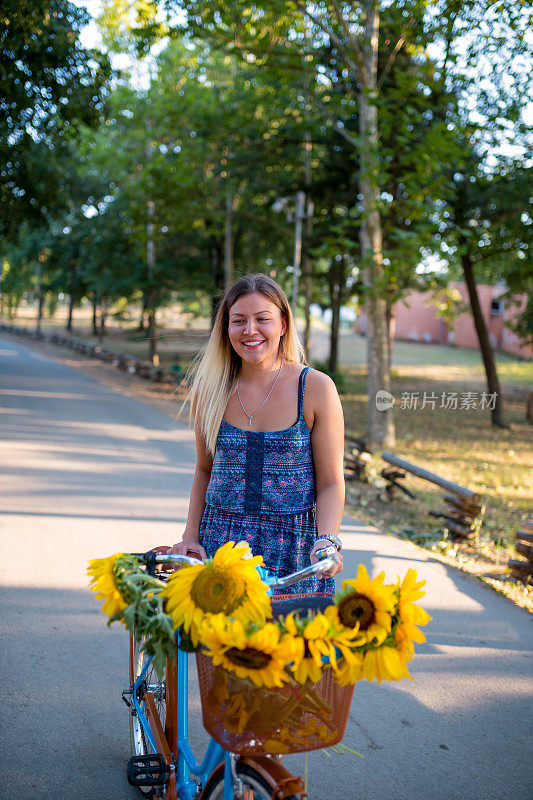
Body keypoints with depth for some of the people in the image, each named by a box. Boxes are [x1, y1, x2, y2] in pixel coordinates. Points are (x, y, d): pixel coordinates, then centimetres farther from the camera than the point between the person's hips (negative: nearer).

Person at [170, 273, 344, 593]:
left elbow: (331, 482, -4)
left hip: (293, 550, -2)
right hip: (220, 544, 2)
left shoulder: (316, 389, -6)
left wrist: (327, 541, -20)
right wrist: (190, 537, 4)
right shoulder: (209, 389, 3)